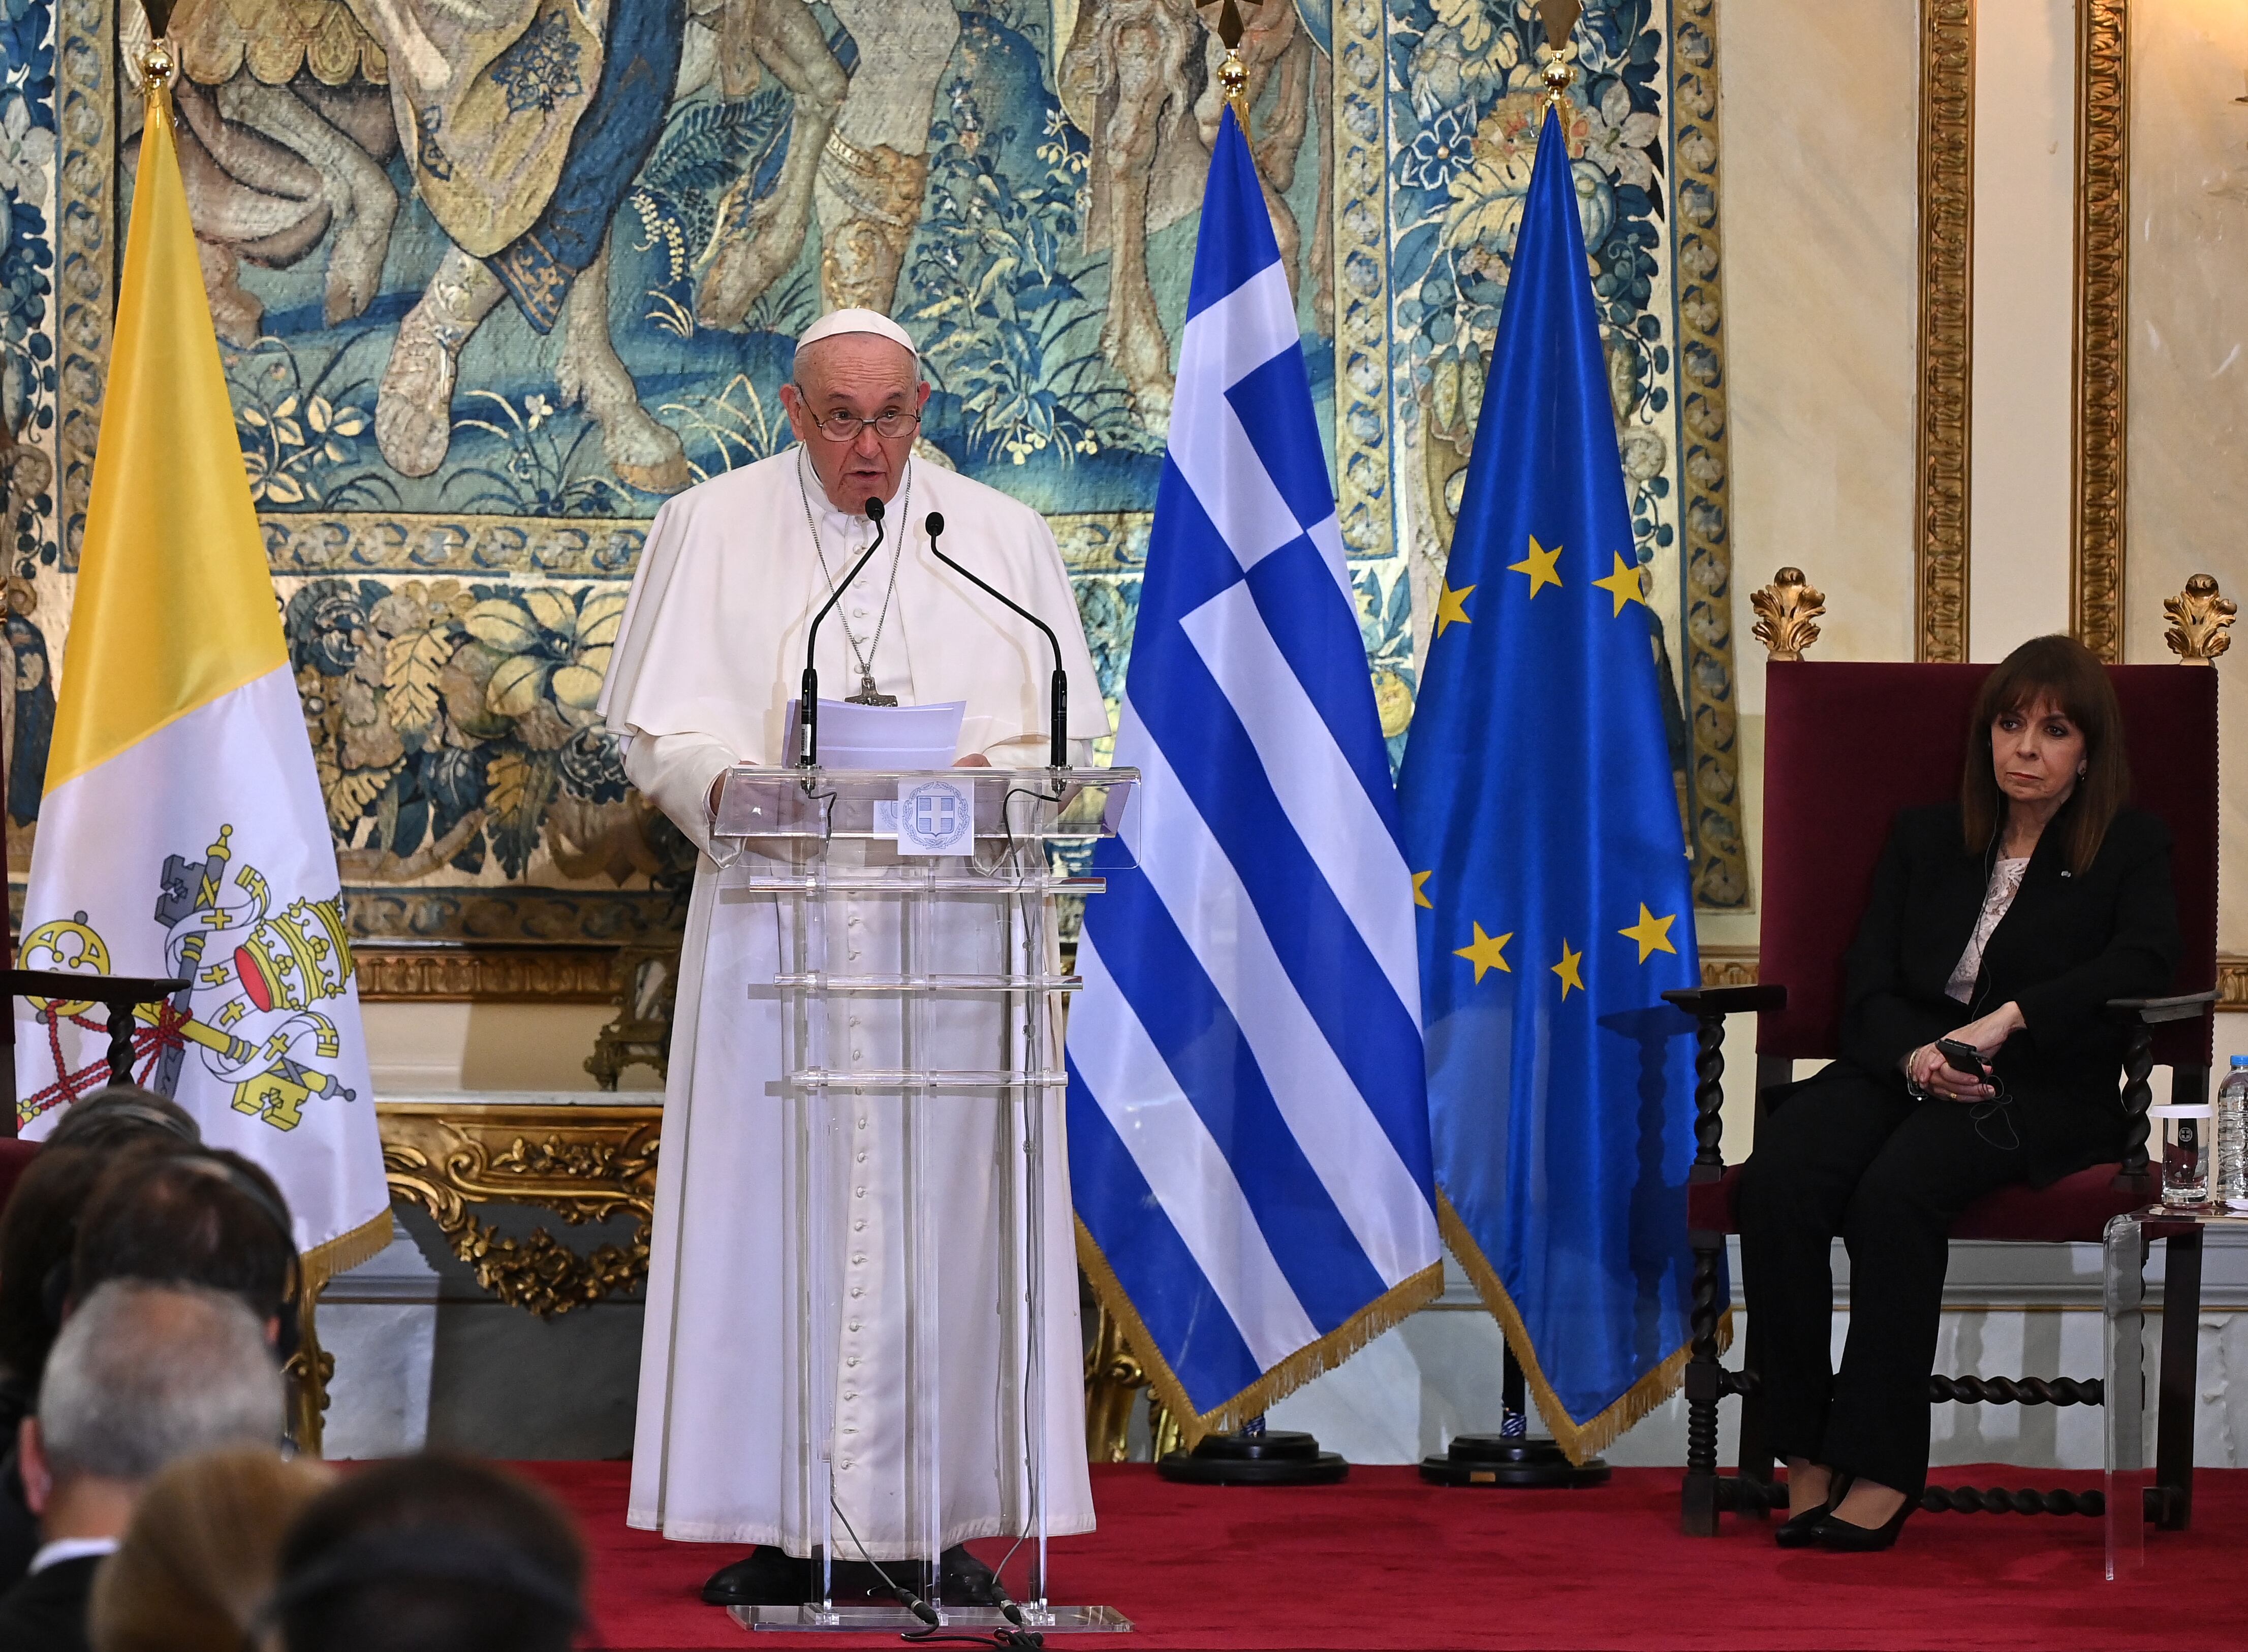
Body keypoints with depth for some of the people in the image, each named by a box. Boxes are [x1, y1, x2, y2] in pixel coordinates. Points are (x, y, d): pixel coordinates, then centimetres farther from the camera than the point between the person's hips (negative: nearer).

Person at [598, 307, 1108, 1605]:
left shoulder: (1003, 537, 10)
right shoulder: (712, 529, 8)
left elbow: (1073, 735, 8)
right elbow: (656, 726, 6)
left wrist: (988, 776, -13)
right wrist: (729, 785, -15)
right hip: (775, 914, 0)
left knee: (946, 1203, -3)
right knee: (770, 1209, -5)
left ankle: (936, 1516, 0)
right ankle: (781, 1527, -2)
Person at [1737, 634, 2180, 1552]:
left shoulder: (2131, 848, 10)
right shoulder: (1925, 838, 21)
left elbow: (2145, 960, -11)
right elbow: (1868, 988, 11)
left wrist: (2009, 1019, -23)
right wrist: (1915, 1058, -13)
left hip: (2040, 1094, -4)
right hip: (1902, 1071, 4)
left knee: (1896, 1190, -36)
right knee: (1780, 1177, -30)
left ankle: (1882, 1468, -34)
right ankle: (1807, 1455, -27)